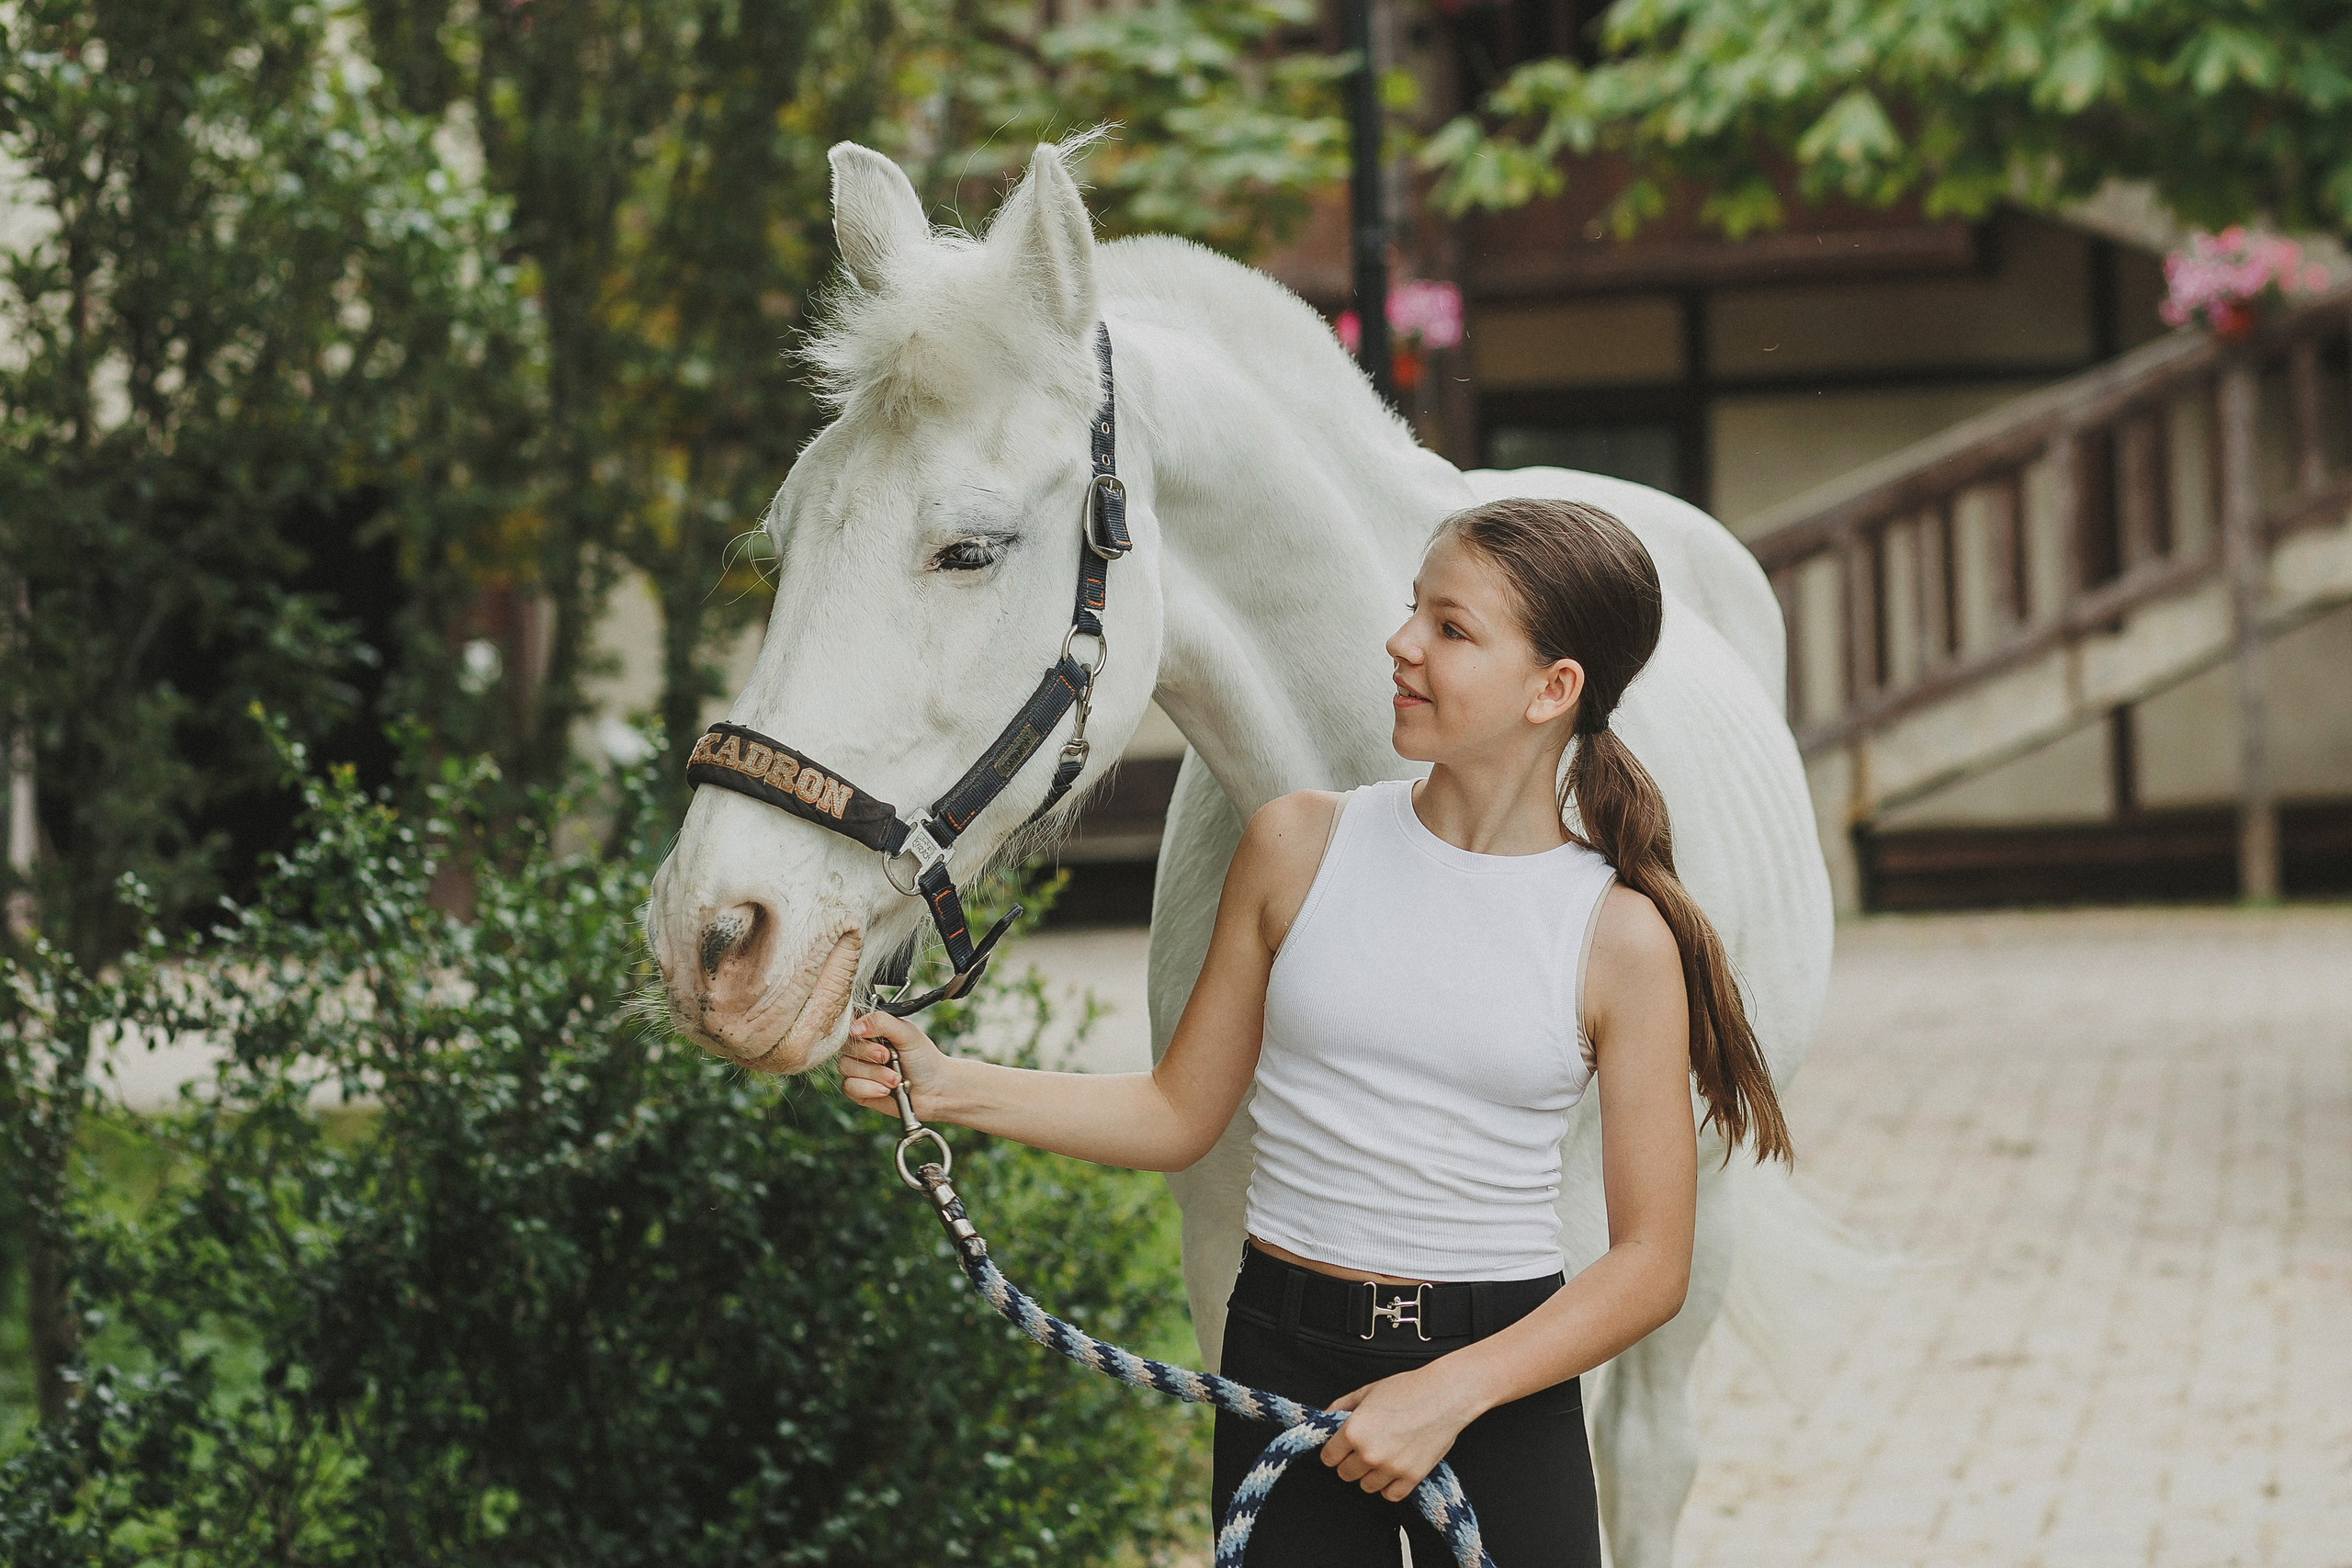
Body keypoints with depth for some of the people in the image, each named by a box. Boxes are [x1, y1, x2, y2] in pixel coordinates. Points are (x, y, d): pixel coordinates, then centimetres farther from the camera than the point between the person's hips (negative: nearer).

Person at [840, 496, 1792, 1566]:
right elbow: (1180, 1115, 7)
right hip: (1285, 1357, 2)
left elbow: (1652, 1264, -6)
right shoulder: (1301, 848, 0)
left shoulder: (1621, 937, -7)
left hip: (1503, 1372, -1)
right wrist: (948, 1088, -4)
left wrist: (1448, 1394, -15)